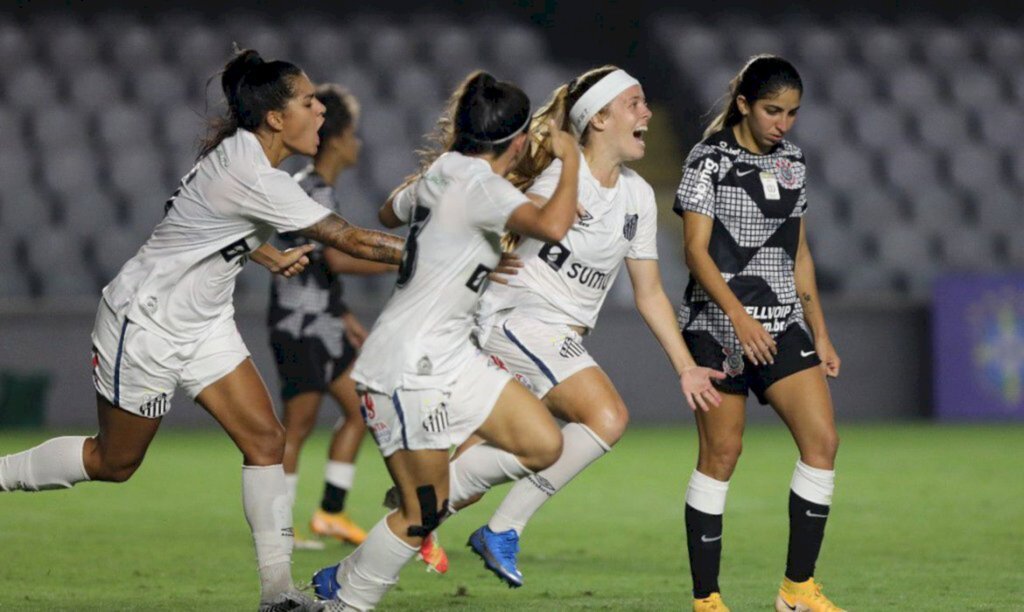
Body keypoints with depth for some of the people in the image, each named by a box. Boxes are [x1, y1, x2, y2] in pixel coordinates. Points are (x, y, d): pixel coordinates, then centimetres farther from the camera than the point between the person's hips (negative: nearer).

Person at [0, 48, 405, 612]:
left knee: (265, 439, -3)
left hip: (202, 324, 9)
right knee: (114, 463, 7)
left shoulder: (243, 153, -1)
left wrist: (273, 258, 12)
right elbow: (348, 240, -30)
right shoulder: (253, 178, -30)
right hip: (146, 325, -9)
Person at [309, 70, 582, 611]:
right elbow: (552, 227, -35)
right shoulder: (480, 185, -18)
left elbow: (389, 212, 30)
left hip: (450, 357, 9)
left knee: (543, 445, 0)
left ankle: (423, 500, 14)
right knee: (421, 516, -2)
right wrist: (570, 162, -19)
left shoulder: (440, 176, 8)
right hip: (407, 368, -9)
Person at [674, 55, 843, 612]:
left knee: (822, 440, -6)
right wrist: (738, 316, -24)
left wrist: (820, 334, 15)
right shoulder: (709, 160, -7)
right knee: (721, 453, -5)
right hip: (718, 327, -6)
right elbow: (696, 250, -13)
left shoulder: (792, 161, 13)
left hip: (783, 325, 6)